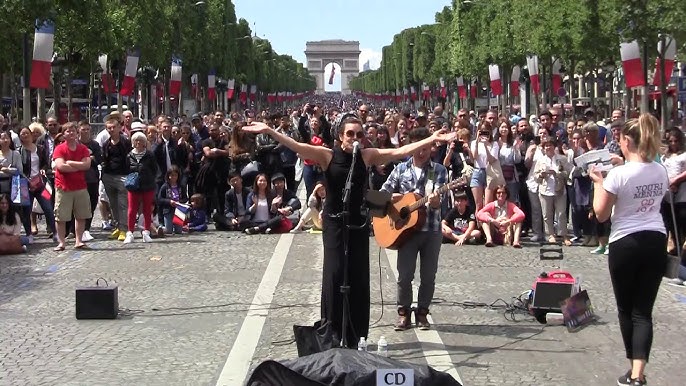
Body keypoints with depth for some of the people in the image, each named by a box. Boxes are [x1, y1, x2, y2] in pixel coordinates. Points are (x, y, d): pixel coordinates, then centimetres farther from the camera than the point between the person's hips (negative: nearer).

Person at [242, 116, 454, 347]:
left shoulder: (367, 156, 1)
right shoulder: (327, 155, -5)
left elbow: (400, 152, -1)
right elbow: (296, 147, -16)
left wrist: (432, 139, -6)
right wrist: (269, 131, -28)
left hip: (358, 222, 3)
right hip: (334, 221, -2)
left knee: (359, 276, 4)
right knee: (335, 273, -7)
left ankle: (355, 335, 14)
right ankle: (332, 333, 3)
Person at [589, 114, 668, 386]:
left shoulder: (619, 174, -15)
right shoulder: (660, 172, 2)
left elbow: (601, 214, -10)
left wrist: (598, 182, 3)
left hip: (626, 243, -4)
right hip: (656, 241, 4)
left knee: (626, 309, 13)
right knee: (643, 311, 3)